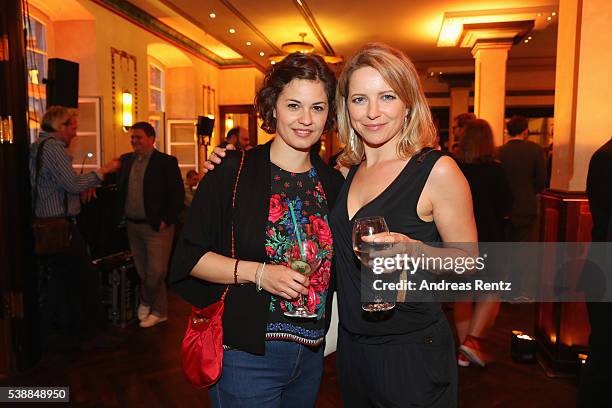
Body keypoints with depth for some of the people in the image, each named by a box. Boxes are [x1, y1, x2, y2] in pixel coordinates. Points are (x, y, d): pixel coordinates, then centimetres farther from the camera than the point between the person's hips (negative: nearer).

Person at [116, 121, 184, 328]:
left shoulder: (166, 162, -6)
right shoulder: (126, 160, 11)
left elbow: (178, 194, -10)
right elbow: (118, 187, 14)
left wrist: (166, 221, -14)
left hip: (156, 226, -6)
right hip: (133, 226, 6)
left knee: (156, 272, -5)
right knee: (143, 272, 11)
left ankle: (146, 302, 22)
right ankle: (159, 311, 26)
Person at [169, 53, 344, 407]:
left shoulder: (333, 182, 2)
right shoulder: (234, 172, -12)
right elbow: (190, 257, -12)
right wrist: (257, 273, -22)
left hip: (311, 352, 5)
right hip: (245, 355, -5)